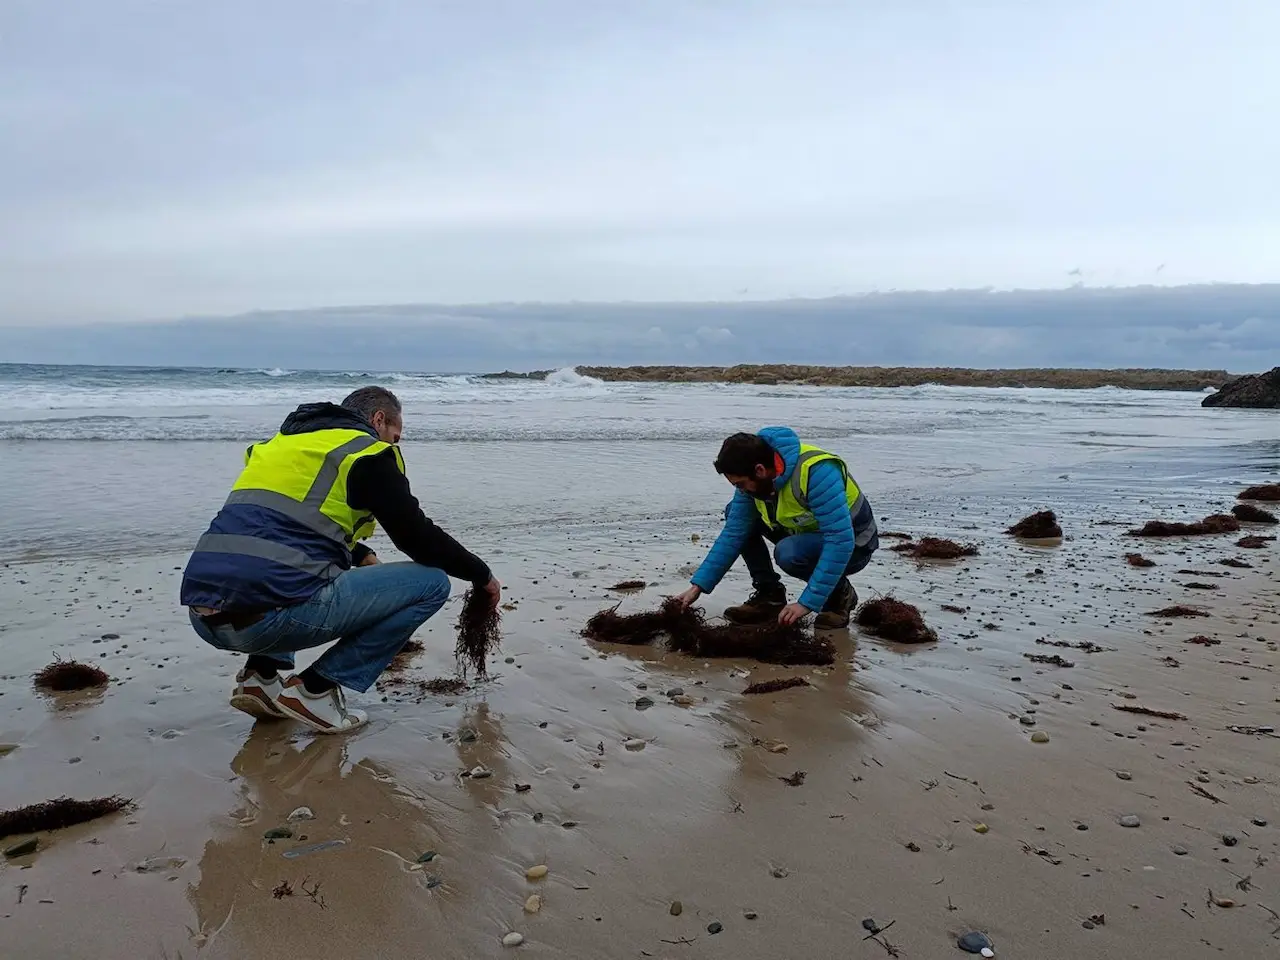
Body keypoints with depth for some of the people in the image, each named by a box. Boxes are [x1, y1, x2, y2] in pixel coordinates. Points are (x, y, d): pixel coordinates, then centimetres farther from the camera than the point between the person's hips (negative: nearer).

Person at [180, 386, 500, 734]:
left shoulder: (284, 442, 27)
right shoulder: (367, 452, 4)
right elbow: (416, 536, 3)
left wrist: (362, 556, 42)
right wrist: (481, 573, 17)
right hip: (269, 614, -8)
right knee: (430, 583, 3)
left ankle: (262, 676, 19)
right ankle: (316, 689, 2)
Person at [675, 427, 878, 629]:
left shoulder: (816, 472, -35)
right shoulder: (755, 479, -12)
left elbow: (841, 541, -37)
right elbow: (733, 534, -7)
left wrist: (807, 603, -38)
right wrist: (698, 585, -12)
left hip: (853, 546, -7)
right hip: (805, 532, 7)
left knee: (788, 553, -35)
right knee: (734, 513, -3)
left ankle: (841, 595, -6)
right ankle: (769, 595, 4)